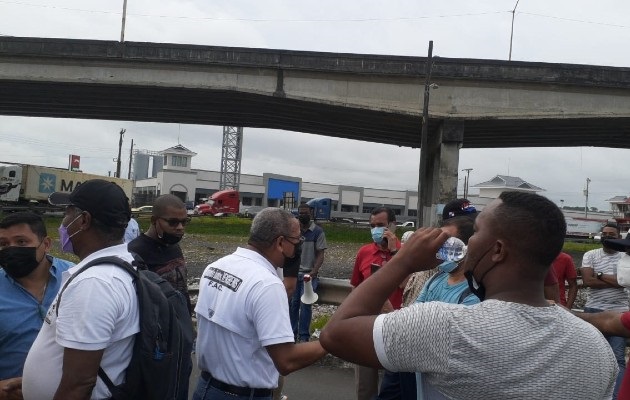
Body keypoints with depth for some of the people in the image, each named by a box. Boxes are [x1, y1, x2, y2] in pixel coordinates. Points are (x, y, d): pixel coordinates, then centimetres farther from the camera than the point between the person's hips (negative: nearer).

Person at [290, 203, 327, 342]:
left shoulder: (318, 231, -1)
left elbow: (320, 254, -2)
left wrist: (314, 271, -16)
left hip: (309, 273, -2)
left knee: (305, 303, -12)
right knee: (293, 302, -1)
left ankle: (303, 336, -2)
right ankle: (292, 333, 12)